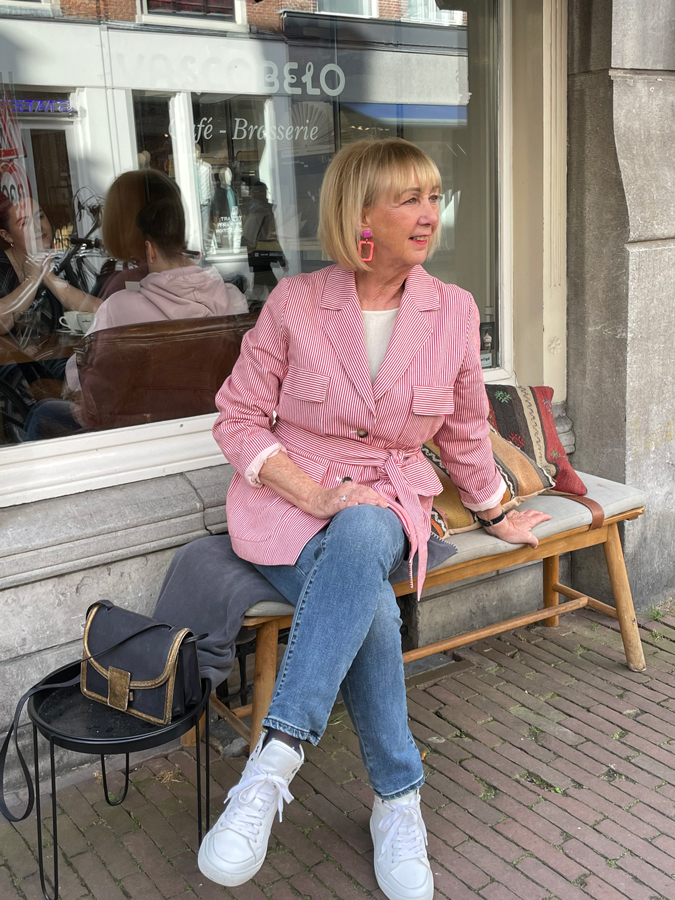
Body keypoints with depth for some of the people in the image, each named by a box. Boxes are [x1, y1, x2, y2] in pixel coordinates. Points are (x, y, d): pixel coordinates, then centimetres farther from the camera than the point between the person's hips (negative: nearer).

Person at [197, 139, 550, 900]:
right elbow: (238, 417, -2)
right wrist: (317, 497, -16)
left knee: (360, 540, -37)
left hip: (390, 505, 2)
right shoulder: (294, 304, -4)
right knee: (371, 606, -33)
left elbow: (465, 429, 18)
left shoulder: (454, 311, 4)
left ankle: (273, 763, -35)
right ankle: (398, 799, -14)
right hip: (288, 502, -1)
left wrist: (495, 515, 28)